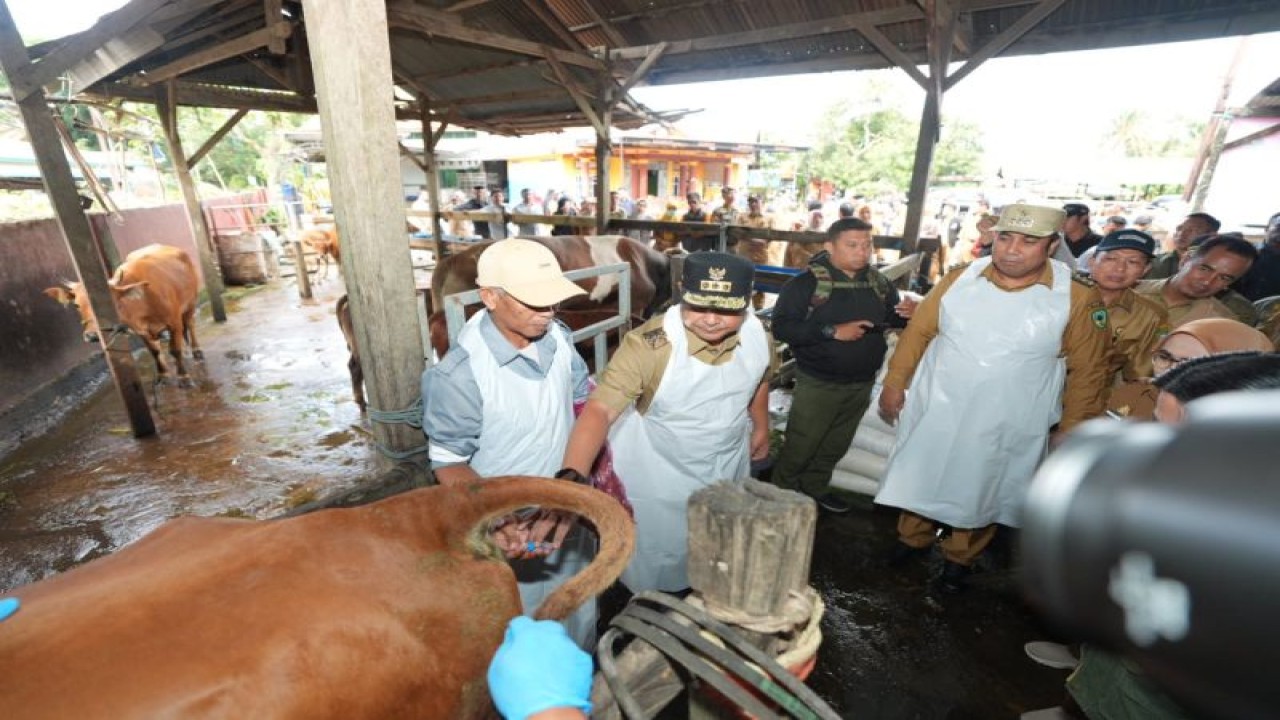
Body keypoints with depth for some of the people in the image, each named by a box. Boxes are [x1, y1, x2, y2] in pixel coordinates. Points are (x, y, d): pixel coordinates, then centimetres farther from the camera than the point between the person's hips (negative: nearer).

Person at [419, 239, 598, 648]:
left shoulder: (557, 337, -10)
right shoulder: (457, 376, -28)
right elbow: (449, 464, -19)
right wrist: (494, 524, -33)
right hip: (513, 529, -6)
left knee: (580, 614, 30)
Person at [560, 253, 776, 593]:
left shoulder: (757, 334, -17)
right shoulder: (648, 345, -35)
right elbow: (600, 411, -42)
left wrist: (761, 427, 17)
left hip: (728, 465, 5)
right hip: (659, 476, -5)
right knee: (656, 562, 18)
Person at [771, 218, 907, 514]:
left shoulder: (879, 283, 2)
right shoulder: (807, 282, -15)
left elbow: (894, 317, 15)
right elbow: (782, 326, -22)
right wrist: (832, 331, -26)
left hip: (862, 384, 6)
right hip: (818, 383, -5)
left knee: (835, 446, 20)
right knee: (800, 447, 6)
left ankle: (814, 489, 41)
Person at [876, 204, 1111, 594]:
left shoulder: (1079, 298, -11)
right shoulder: (959, 279, -7)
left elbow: (1087, 371, -5)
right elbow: (918, 331, -1)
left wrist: (1071, 432, -4)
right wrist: (895, 383, -1)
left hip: (1007, 427, -1)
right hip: (935, 411, 2)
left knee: (978, 494, 17)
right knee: (919, 478, 16)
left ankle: (959, 559, 42)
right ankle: (914, 538, 42)